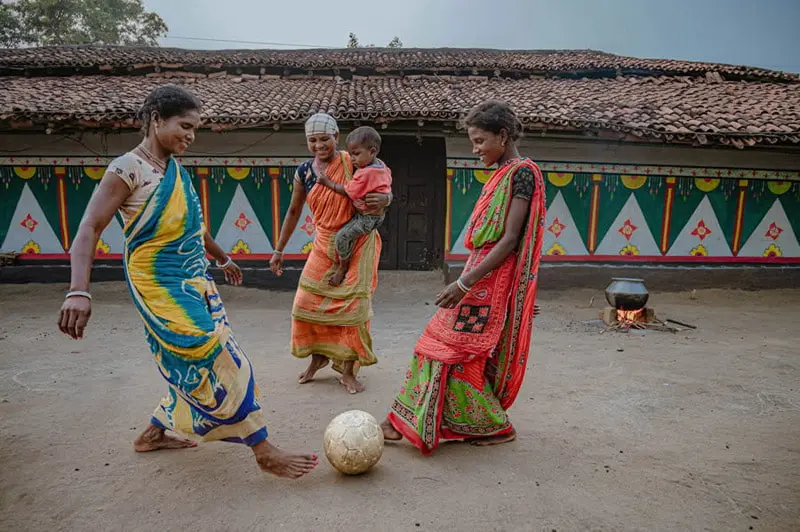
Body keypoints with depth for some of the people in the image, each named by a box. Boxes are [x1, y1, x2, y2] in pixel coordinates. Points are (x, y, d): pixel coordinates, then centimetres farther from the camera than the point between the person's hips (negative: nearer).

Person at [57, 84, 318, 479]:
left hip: (193, 281, 9)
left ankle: (154, 434, 35)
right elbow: (90, 229, -18)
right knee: (222, 363, -8)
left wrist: (222, 259, 35)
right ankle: (265, 453, 2)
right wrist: (78, 291, -30)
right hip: (161, 287, -9)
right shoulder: (127, 169, -13)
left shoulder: (176, 170, 11)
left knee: (194, 367, 15)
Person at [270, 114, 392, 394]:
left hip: (358, 244, -4)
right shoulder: (304, 172, 0)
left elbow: (385, 193, -6)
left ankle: (348, 371, 12)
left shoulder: (352, 163, -11)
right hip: (325, 245, 4)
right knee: (308, 302, 4)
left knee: (353, 305, -4)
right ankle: (318, 356, 30)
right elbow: (293, 212, 10)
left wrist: (383, 199, -32)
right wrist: (278, 251, 12)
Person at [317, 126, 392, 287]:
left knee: (342, 236, -13)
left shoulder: (365, 174, -28)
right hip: (379, 214, 11)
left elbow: (347, 191, -20)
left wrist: (328, 183, -11)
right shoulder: (382, 165, 1)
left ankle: (343, 268, 3)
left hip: (367, 217, -11)